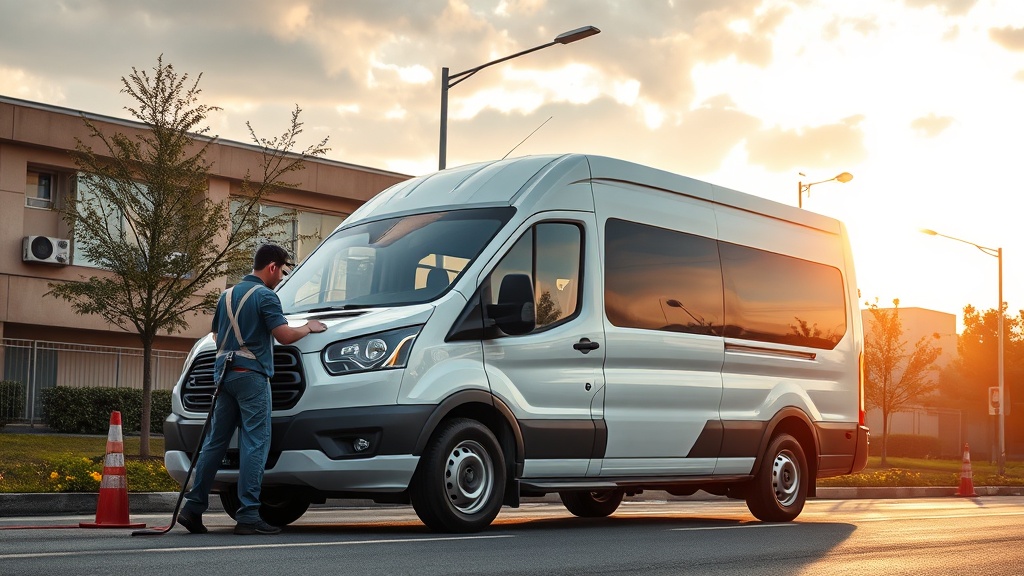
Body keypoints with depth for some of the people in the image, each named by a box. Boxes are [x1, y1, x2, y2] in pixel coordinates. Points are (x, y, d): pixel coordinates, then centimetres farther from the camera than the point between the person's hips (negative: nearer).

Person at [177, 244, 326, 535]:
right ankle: (248, 516, -9)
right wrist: (309, 327, 4)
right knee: (255, 443, -6)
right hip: (251, 374, -8)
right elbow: (284, 335, -13)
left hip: (224, 372, 8)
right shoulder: (265, 295, -7)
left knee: (215, 441, 11)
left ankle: (193, 506, 9)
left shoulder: (228, 295, 18)